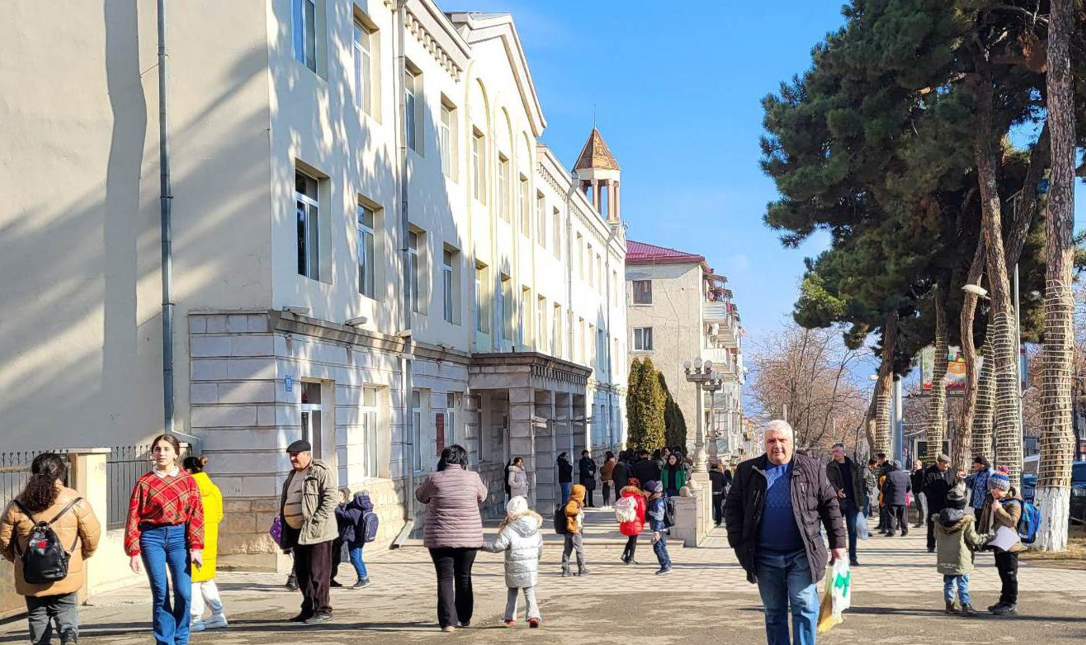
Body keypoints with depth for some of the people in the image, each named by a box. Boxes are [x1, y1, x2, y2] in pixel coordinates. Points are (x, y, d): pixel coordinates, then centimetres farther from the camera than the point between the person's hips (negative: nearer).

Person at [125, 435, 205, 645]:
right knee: (160, 593, -2)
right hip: (152, 537, 0)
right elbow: (133, 517, 4)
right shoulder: (144, 482, 6)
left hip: (178, 536, 0)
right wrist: (134, 551, -2)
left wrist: (196, 547, -6)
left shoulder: (188, 480, 8)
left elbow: (196, 514, 3)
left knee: (183, 592, -9)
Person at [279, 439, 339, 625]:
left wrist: (316, 521, -21)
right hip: (297, 532, 9)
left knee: (318, 572, -6)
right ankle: (309, 609, 20)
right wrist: (286, 532, 19)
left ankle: (323, 610, 0)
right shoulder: (293, 475, 20)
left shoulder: (321, 471, -9)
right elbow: (285, 501, 26)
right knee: (301, 571, 12)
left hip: (316, 532, -9)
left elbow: (331, 497, -17)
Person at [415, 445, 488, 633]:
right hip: (468, 537, 2)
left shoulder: (434, 479, -9)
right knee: (464, 577, 18)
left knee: (445, 579, 3)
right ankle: (464, 617, 29)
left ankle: (448, 621, -8)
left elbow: (421, 496, 10)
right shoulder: (472, 478, -5)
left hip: (440, 538, -2)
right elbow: (482, 496, 14)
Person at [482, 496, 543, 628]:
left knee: (512, 592, 14)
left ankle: (510, 618, 12)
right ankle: (533, 615, -11)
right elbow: (540, 547, 13)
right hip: (531, 568, 3)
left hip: (514, 569, -3)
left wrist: (482, 546, 0)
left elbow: (496, 546, -13)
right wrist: (537, 558, 30)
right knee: (530, 592, 8)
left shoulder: (509, 530, -14)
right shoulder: (535, 529, 4)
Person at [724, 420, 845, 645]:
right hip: (766, 557, 2)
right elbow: (732, 507, 8)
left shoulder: (811, 469, 4)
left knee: (805, 608, -7)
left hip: (802, 555, -2)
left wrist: (837, 542, 3)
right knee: (774, 612, 10)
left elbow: (830, 505, 7)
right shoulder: (747, 471, 5)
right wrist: (739, 544, -1)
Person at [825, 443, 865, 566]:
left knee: (852, 530, 2)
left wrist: (860, 502, 3)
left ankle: (852, 557, 6)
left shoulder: (853, 466, 9)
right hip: (837, 502, -2)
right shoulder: (831, 466, 2)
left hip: (851, 502, 2)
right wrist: (837, 491, -32)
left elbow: (858, 483, 9)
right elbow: (830, 481, -11)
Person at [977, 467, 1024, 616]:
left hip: (1009, 545, -8)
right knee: (1003, 574, 16)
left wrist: (999, 509, -27)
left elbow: (1012, 521, -28)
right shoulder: (990, 500, 10)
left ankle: (1011, 605, -1)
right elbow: (984, 519, 19)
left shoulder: (1013, 503, -15)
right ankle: (1004, 601, 24)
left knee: (1009, 575, -5)